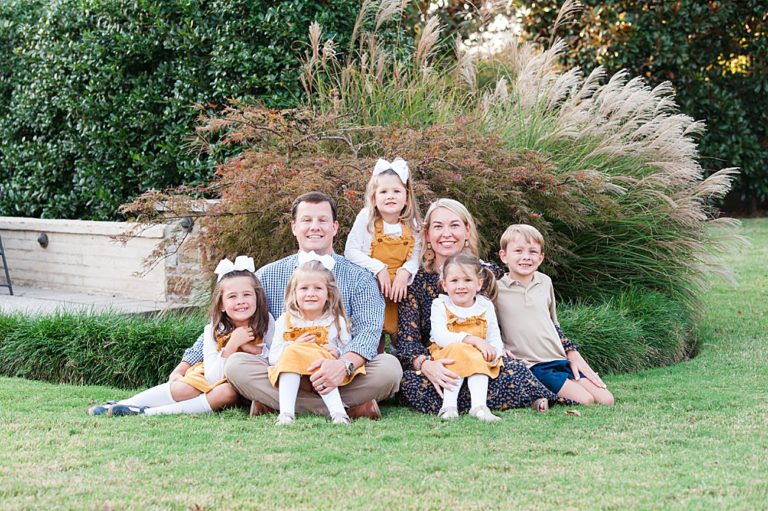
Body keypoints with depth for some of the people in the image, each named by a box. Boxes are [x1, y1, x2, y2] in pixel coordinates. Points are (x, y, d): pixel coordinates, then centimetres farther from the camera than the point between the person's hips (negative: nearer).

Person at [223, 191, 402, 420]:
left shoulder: (359, 277, 7)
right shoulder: (267, 276, 12)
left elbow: (369, 329, -9)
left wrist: (344, 365, -30)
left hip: (339, 378, -1)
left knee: (389, 368, -27)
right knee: (236, 364, -28)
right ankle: (349, 408, -30)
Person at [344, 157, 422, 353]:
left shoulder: (411, 223, 1)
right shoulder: (367, 219, -9)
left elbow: (416, 255, 1)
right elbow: (350, 251, -13)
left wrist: (405, 272, -19)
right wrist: (379, 269, -20)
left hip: (401, 289, 2)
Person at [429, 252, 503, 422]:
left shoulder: (486, 306, 6)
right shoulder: (440, 305, -3)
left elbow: (495, 338, 3)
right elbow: (440, 337, -17)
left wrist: (494, 353, -22)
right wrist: (473, 340, -27)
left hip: (479, 357, 2)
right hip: (447, 354, -2)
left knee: (479, 360, -31)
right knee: (458, 352, -34)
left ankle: (479, 406, -45)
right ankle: (449, 405, -41)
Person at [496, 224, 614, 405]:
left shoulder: (545, 282, 12)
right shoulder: (497, 289, -4)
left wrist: (573, 355, 16)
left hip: (561, 360, 6)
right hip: (532, 367, -6)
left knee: (606, 400, -6)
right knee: (585, 401, -21)